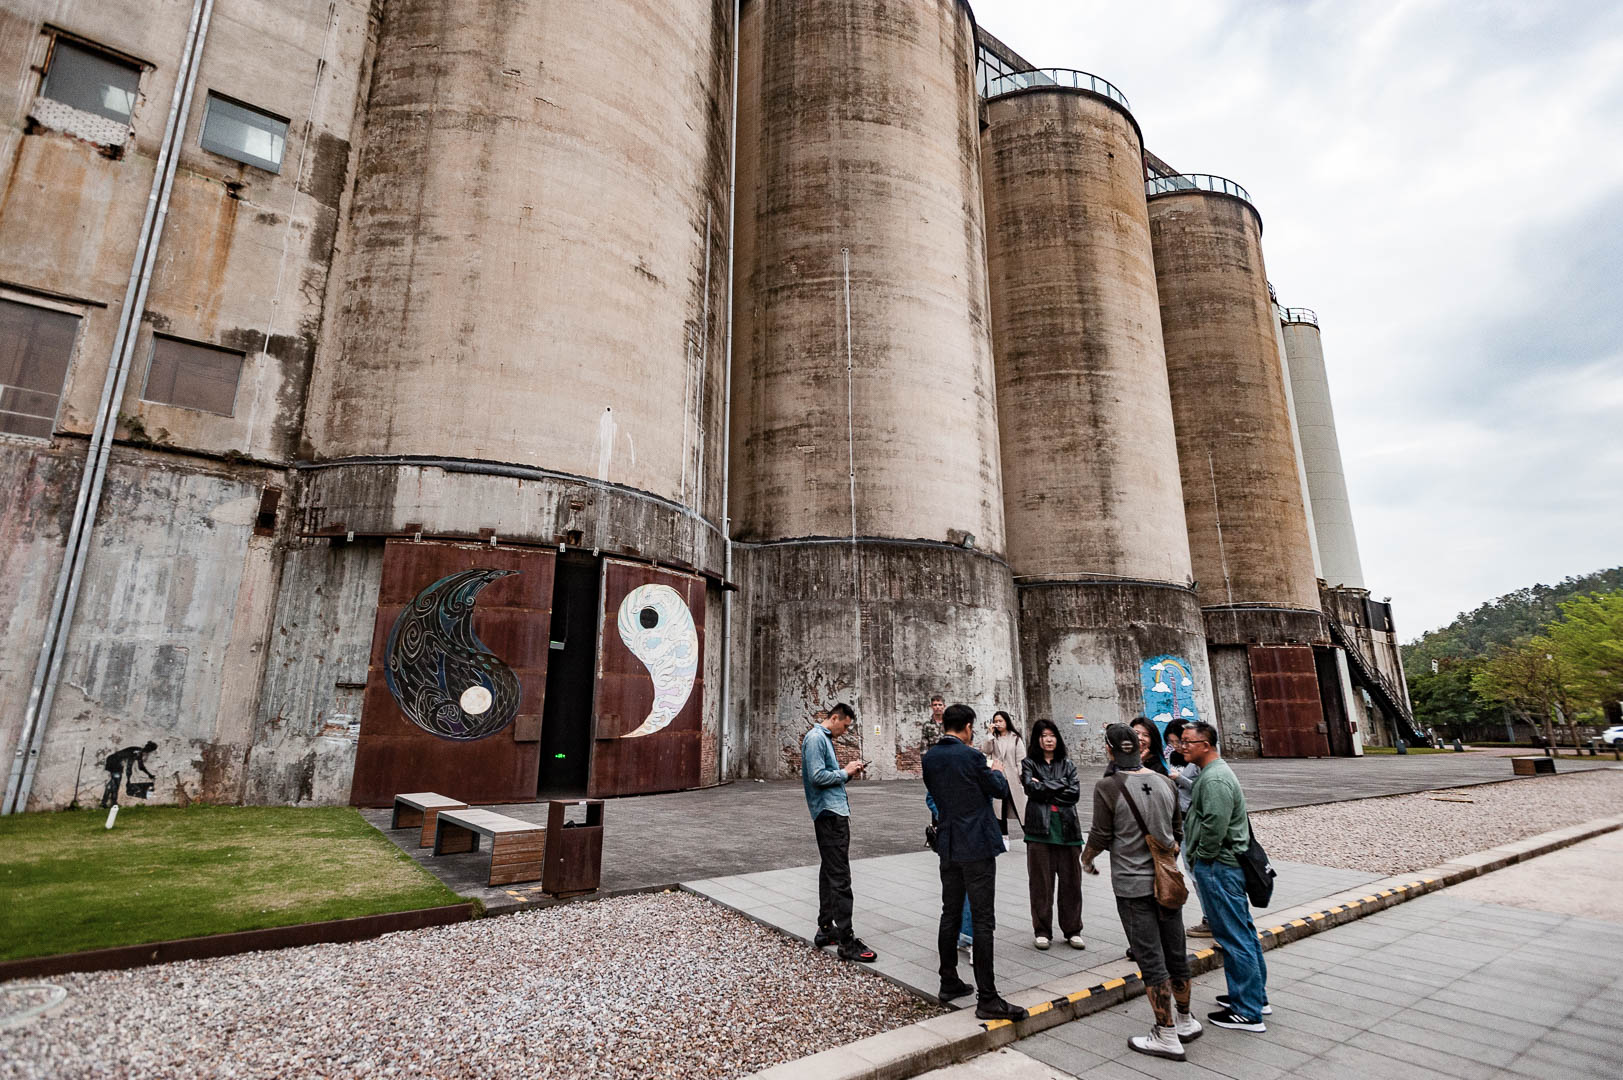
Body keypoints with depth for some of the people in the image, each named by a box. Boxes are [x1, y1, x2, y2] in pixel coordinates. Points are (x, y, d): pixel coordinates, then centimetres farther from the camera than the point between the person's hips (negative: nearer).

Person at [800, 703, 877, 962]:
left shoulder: (825, 738, 17)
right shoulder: (815, 738, -13)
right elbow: (818, 777, -21)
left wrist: (847, 769, 5)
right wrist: (845, 772, -10)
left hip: (832, 813, 11)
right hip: (830, 813, -11)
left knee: (830, 873, 16)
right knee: (840, 877, -9)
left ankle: (826, 929, 25)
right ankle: (847, 942, -5)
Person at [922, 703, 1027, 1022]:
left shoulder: (930, 757, 1)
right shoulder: (972, 756, -18)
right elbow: (1000, 790, -8)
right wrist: (996, 770, 14)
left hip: (948, 846, 7)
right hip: (976, 846, -7)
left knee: (950, 914, 16)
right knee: (983, 920, -1)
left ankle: (949, 982, 27)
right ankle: (987, 998, 3)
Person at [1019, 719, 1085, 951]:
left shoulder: (1068, 765, 11)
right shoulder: (1029, 764, 5)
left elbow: (1075, 793, -2)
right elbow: (1031, 788, -11)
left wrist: (1044, 787, -5)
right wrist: (1060, 784, -5)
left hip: (1067, 828, 2)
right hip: (1040, 828, -2)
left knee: (1070, 880, 6)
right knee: (1041, 880, 3)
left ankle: (1072, 930, 21)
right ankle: (1041, 930, 15)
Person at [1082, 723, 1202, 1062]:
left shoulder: (1107, 788, -17)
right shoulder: (1166, 783, -1)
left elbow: (1100, 837, -11)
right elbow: (1177, 832, 11)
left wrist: (1086, 859, 10)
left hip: (1132, 885, -5)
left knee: (1151, 960, 4)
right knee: (1175, 954, 18)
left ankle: (1166, 1036, 13)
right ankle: (1185, 1021, 34)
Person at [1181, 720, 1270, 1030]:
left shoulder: (1215, 779, -21)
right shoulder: (1214, 772, 14)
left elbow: (1214, 826, -26)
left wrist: (1199, 858, -13)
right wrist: (1198, 858, 17)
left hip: (1218, 867, -11)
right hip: (1229, 865, 11)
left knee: (1234, 938, -2)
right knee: (1243, 932, 18)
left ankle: (1248, 1013, 7)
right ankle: (1256, 996, 31)